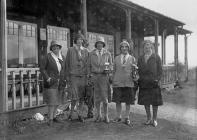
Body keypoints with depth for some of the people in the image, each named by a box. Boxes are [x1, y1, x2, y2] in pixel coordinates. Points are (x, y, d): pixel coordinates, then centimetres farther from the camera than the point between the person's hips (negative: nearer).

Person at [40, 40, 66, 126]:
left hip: (60, 82, 6)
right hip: (51, 82, -6)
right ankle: (50, 119, -1)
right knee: (52, 100, -9)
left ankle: (53, 116, 24)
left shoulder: (62, 57, 7)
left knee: (57, 100, 10)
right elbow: (42, 68, -7)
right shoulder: (48, 56, -10)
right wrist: (47, 78, -15)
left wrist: (63, 79, 8)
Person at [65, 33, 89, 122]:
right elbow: (67, 64, 5)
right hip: (74, 76, -2)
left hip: (83, 76, 3)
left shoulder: (85, 51, 10)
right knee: (75, 97, -9)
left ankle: (80, 114, 17)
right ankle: (71, 113, 12)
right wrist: (67, 76, 1)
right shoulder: (70, 50, 4)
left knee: (82, 96, 5)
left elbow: (88, 64, 12)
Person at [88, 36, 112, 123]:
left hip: (104, 76, -1)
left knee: (104, 96, -6)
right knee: (96, 97, 5)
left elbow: (110, 64, 14)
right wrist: (90, 75, 4)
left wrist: (107, 70, -5)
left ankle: (106, 116, 6)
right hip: (94, 76, 2)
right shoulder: (92, 54, 8)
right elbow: (89, 65, 13)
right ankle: (99, 115, 17)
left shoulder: (107, 53, 6)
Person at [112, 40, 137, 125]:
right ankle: (118, 116, 19)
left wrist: (135, 77, -6)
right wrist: (113, 80, 7)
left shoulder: (132, 58, 9)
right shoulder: (116, 58, 12)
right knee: (118, 101, 4)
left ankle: (127, 118, 16)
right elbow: (114, 70, 13)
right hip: (118, 82, 1)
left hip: (128, 83, -1)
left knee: (128, 101, 4)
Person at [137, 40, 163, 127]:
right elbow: (139, 70, 13)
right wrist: (139, 79, 0)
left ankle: (154, 119, 13)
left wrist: (157, 79, -9)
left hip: (153, 82, -3)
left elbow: (160, 70, 2)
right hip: (143, 83, 3)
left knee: (155, 102, 2)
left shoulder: (156, 57, 6)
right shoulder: (140, 58, 14)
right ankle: (149, 118, 19)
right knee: (145, 101, 7)